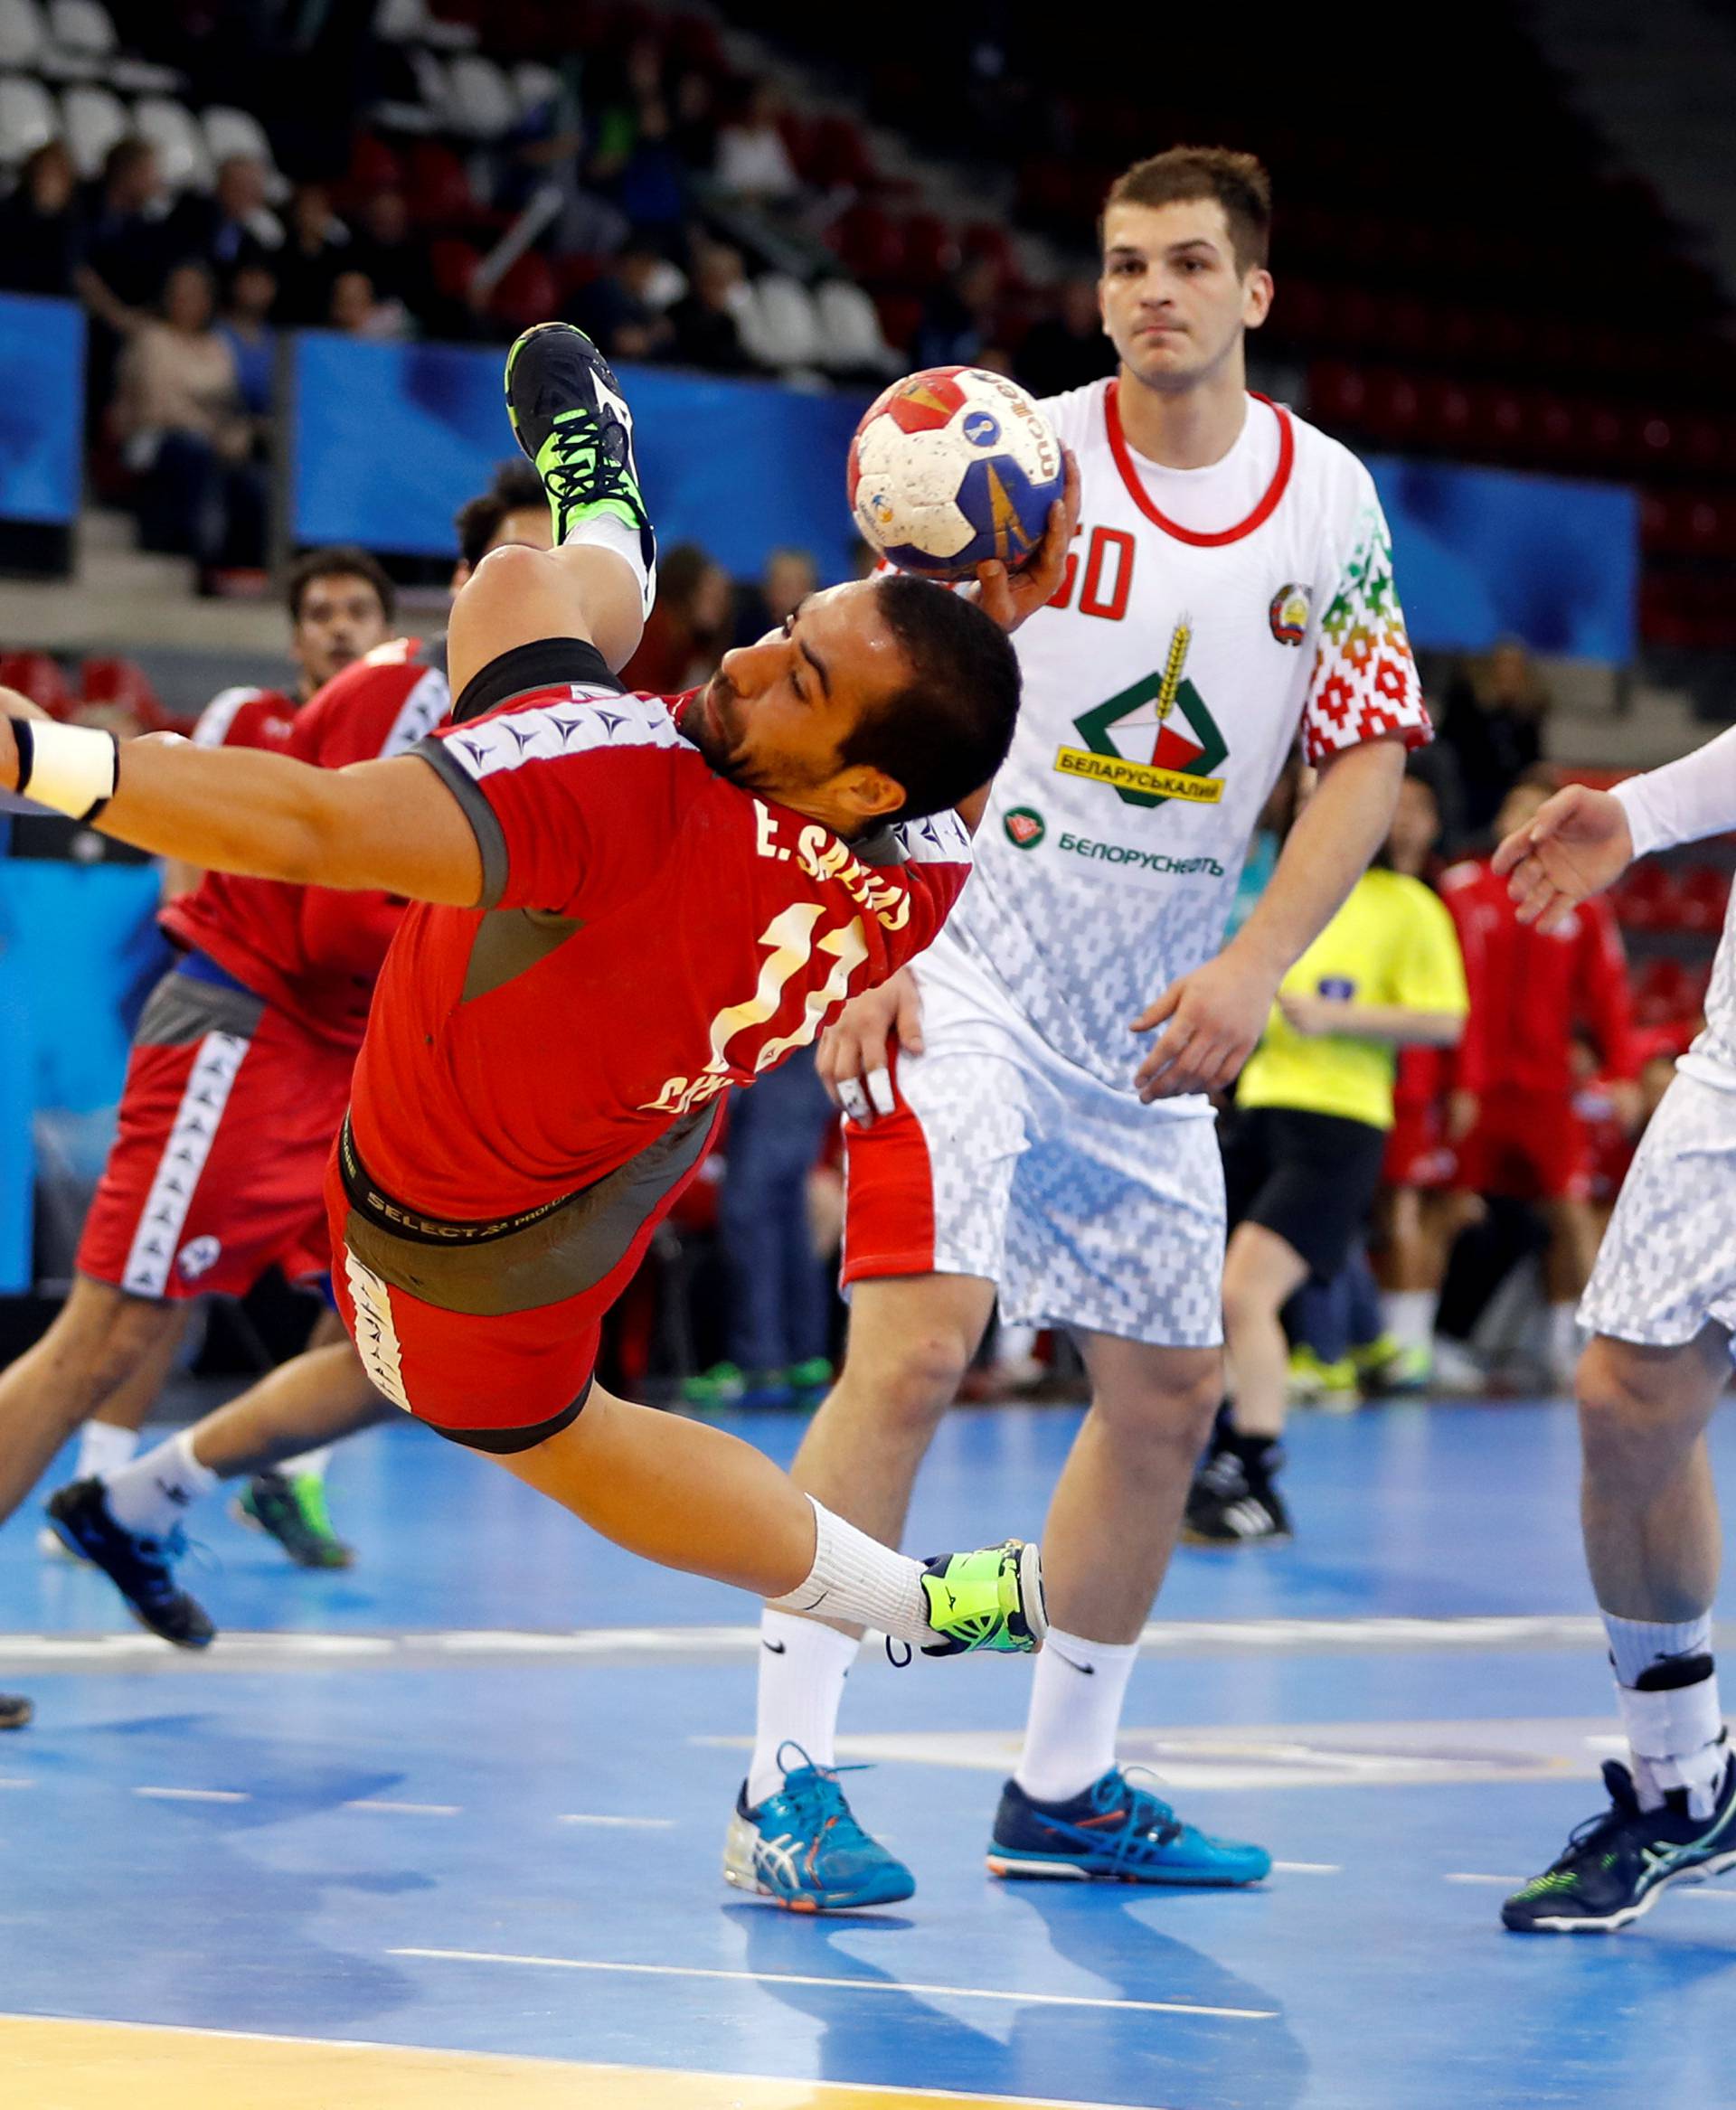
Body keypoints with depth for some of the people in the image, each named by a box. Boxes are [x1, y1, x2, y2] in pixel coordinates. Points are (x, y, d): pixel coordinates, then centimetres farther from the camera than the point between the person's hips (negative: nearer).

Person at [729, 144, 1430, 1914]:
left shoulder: (1331, 503, 2)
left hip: (1154, 1020, 5)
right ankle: (786, 1782, -18)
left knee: (1169, 1394, 9)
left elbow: (1366, 761, 3)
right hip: (964, 972, -5)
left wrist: (1251, 970, -10)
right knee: (919, 1340, -21)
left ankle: (1063, 1785, 24)